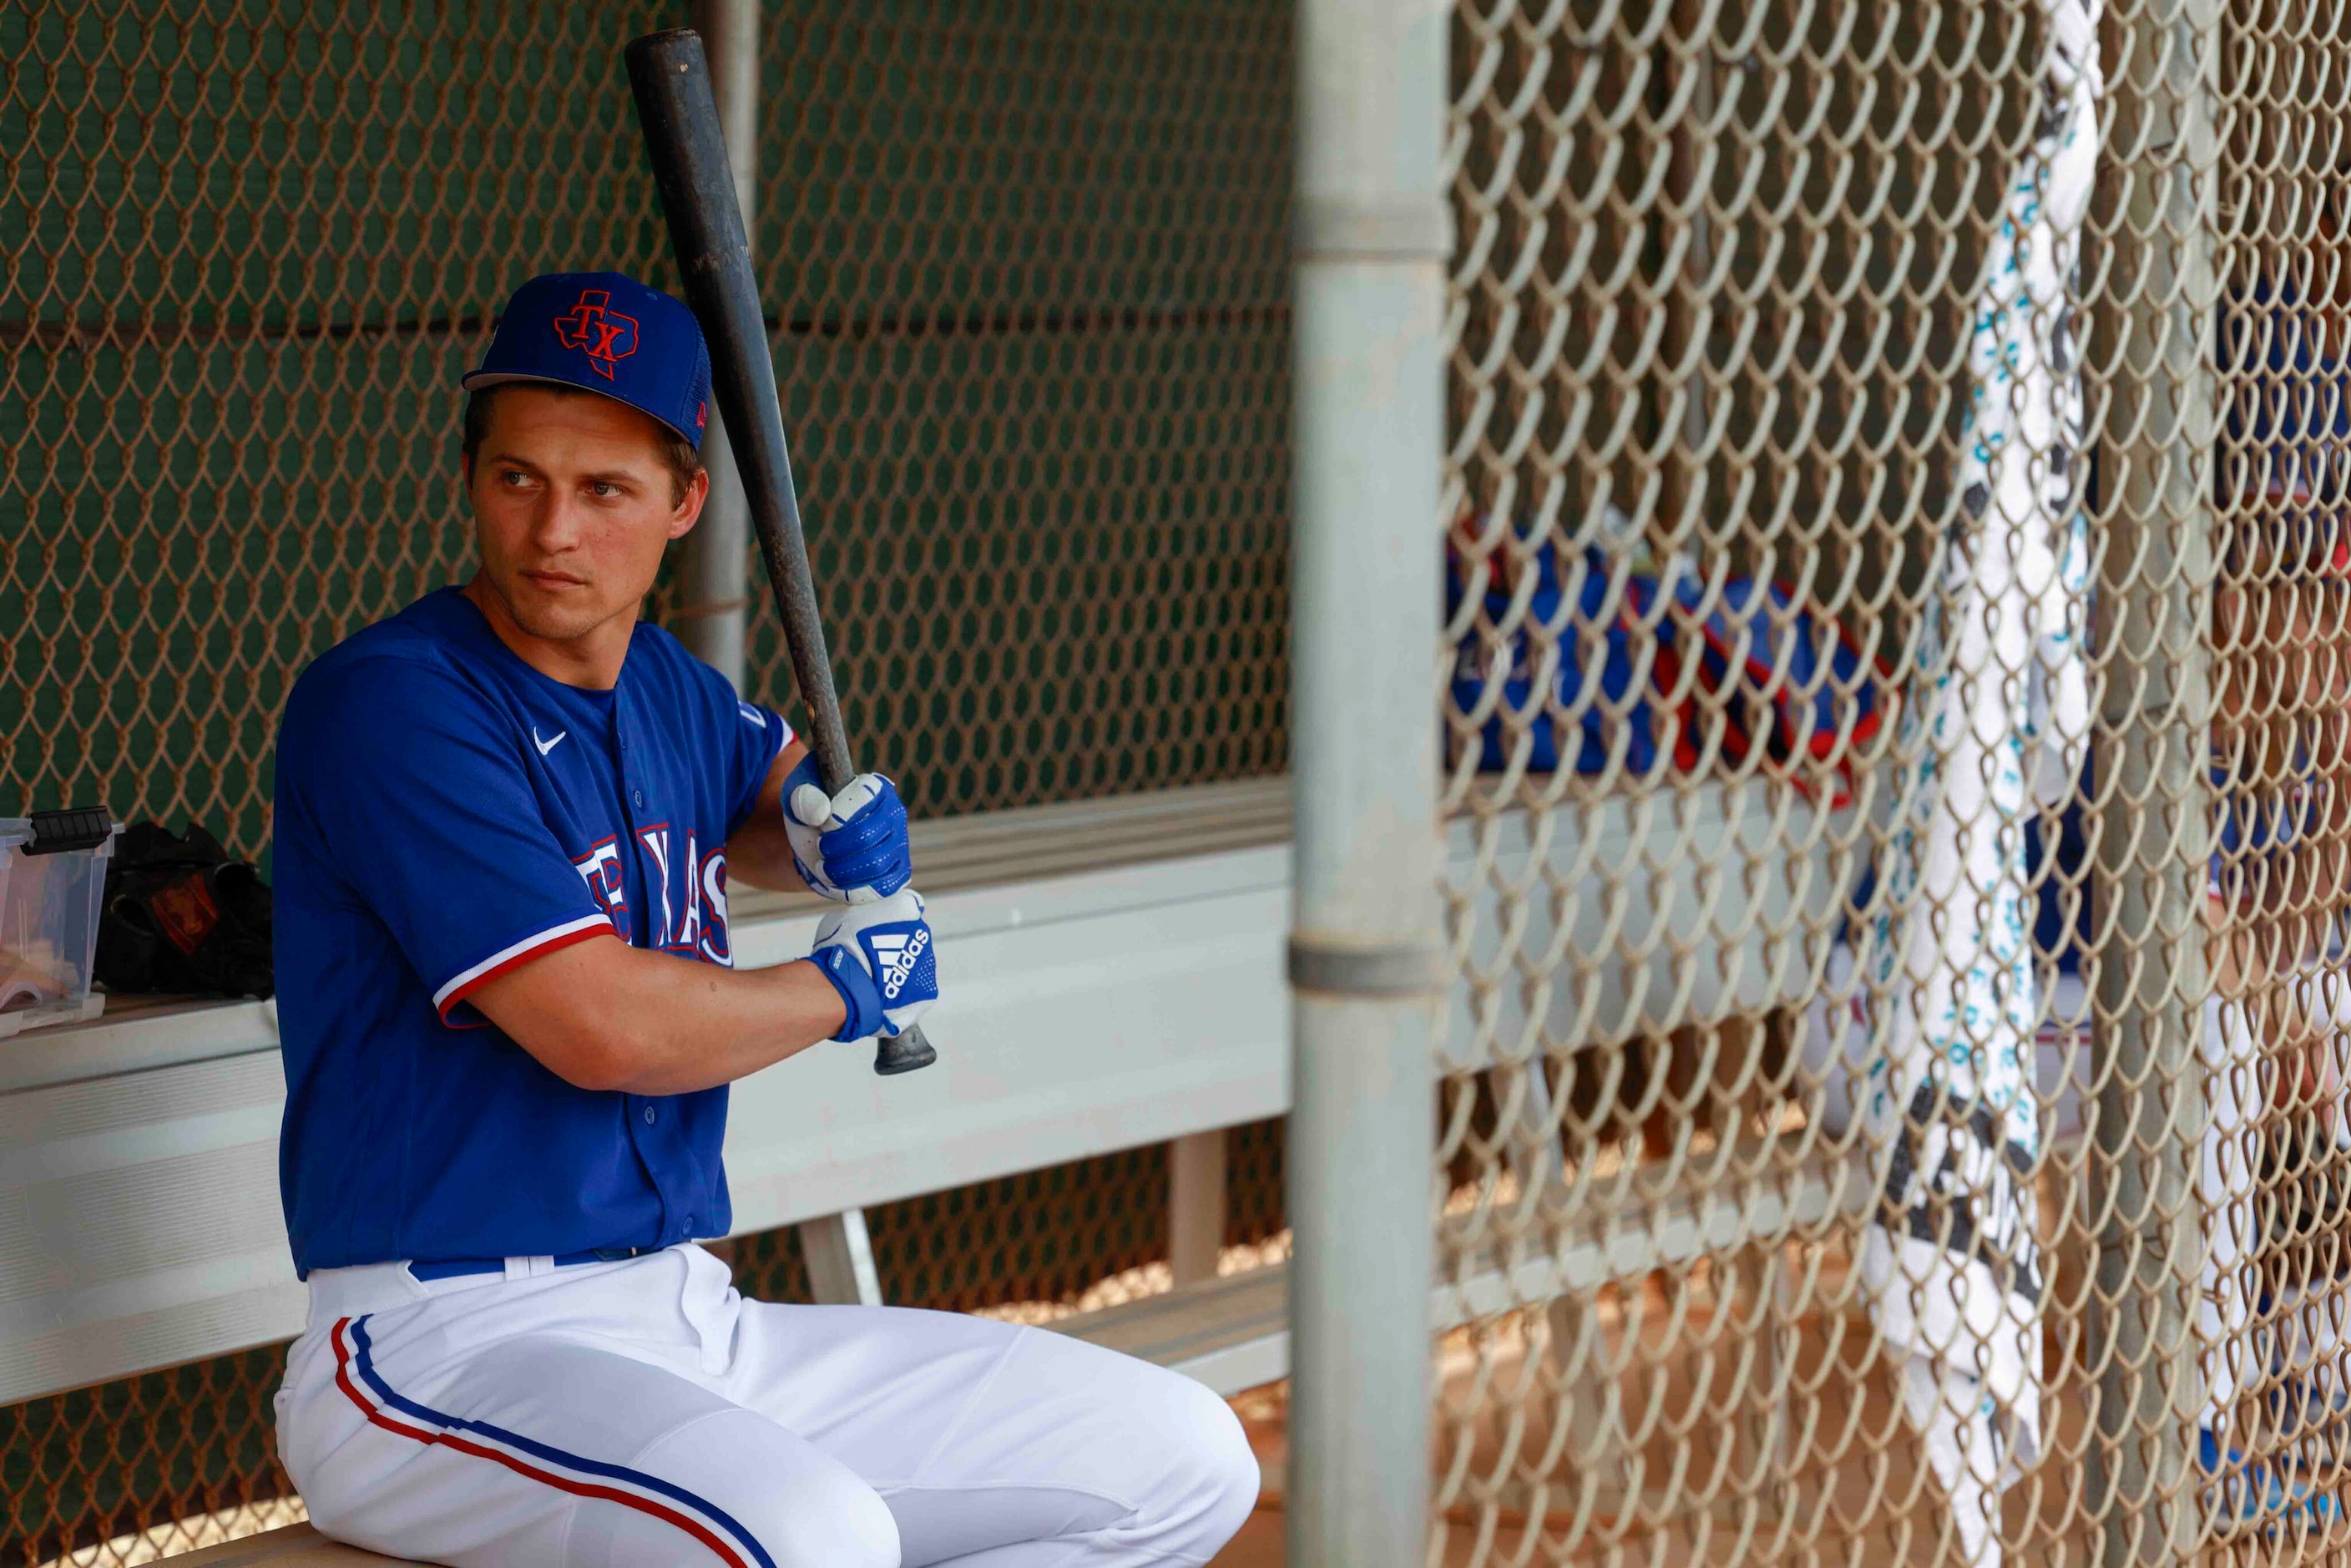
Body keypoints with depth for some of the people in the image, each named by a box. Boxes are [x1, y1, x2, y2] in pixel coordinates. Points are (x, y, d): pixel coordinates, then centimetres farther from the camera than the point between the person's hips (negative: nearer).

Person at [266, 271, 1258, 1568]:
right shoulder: (390, 702, -13)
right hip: (445, 1352, -9)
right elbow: (605, 1025, -21)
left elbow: (782, 790, 37)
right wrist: (848, 987, -2)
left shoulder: (665, 687, 13)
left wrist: (840, 831, 11)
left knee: (1188, 1462, 4)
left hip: (694, 1319, 9)